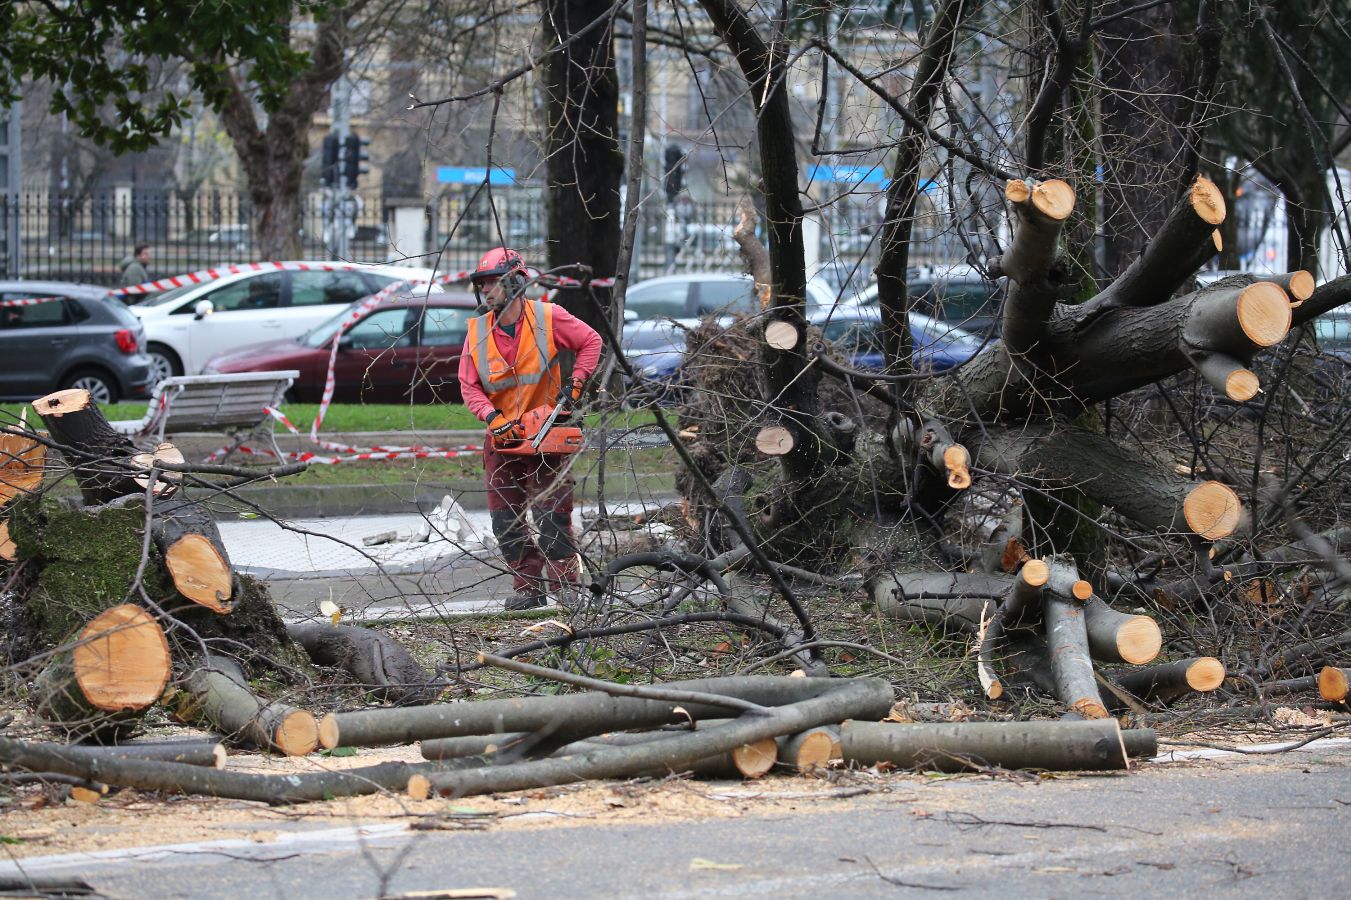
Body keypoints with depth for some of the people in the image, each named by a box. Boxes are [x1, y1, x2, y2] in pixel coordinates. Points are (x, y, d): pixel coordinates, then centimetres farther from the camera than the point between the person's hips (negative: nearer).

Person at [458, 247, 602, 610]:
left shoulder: (549, 318, -11)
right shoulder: (477, 332, -3)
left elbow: (590, 342, 1)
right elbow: (469, 386, -2)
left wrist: (575, 385, -8)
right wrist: (492, 417, -18)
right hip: (502, 437, 4)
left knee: (552, 513, -7)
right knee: (505, 519, 2)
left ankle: (565, 586, -3)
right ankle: (528, 588, 8)